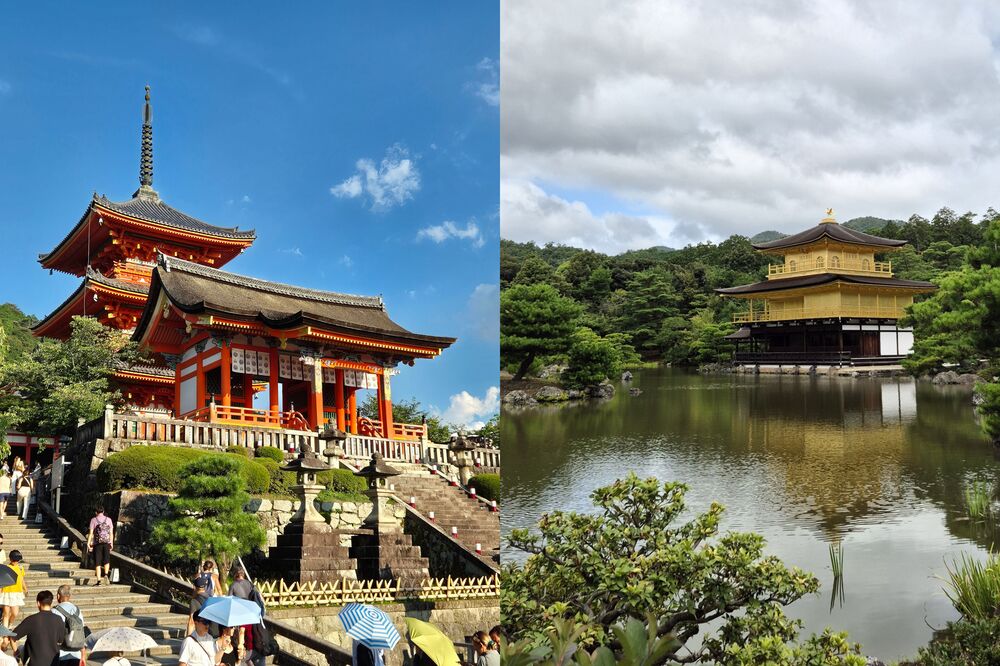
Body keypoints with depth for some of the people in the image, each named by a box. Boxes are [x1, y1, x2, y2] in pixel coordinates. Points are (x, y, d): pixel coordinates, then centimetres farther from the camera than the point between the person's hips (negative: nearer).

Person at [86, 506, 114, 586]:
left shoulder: (93, 520, 0)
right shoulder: (108, 519, 7)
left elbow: (91, 533, -5)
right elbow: (111, 533, 7)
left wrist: (88, 544, -2)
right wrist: (111, 543, 13)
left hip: (97, 543, -2)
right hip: (107, 542, 2)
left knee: (97, 562, 4)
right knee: (106, 560, 14)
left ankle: (98, 580, 3)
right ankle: (106, 574, -9)